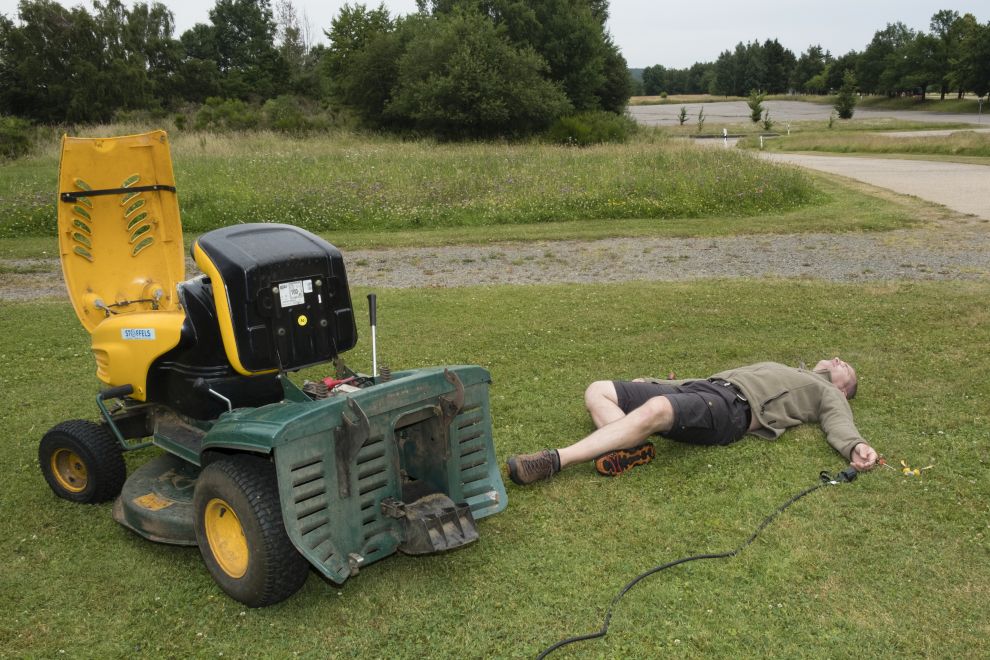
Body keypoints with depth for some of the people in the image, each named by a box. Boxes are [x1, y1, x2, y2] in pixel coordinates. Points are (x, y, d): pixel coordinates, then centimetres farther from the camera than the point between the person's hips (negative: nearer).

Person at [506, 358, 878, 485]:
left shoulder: (827, 394, 23)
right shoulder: (776, 369, 43)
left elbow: (840, 423, 1)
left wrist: (855, 446, -24)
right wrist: (658, 382, 31)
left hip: (731, 407, -8)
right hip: (703, 386, 8)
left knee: (655, 409, -39)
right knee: (598, 392, -6)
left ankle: (557, 460, -45)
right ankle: (632, 450, -31)